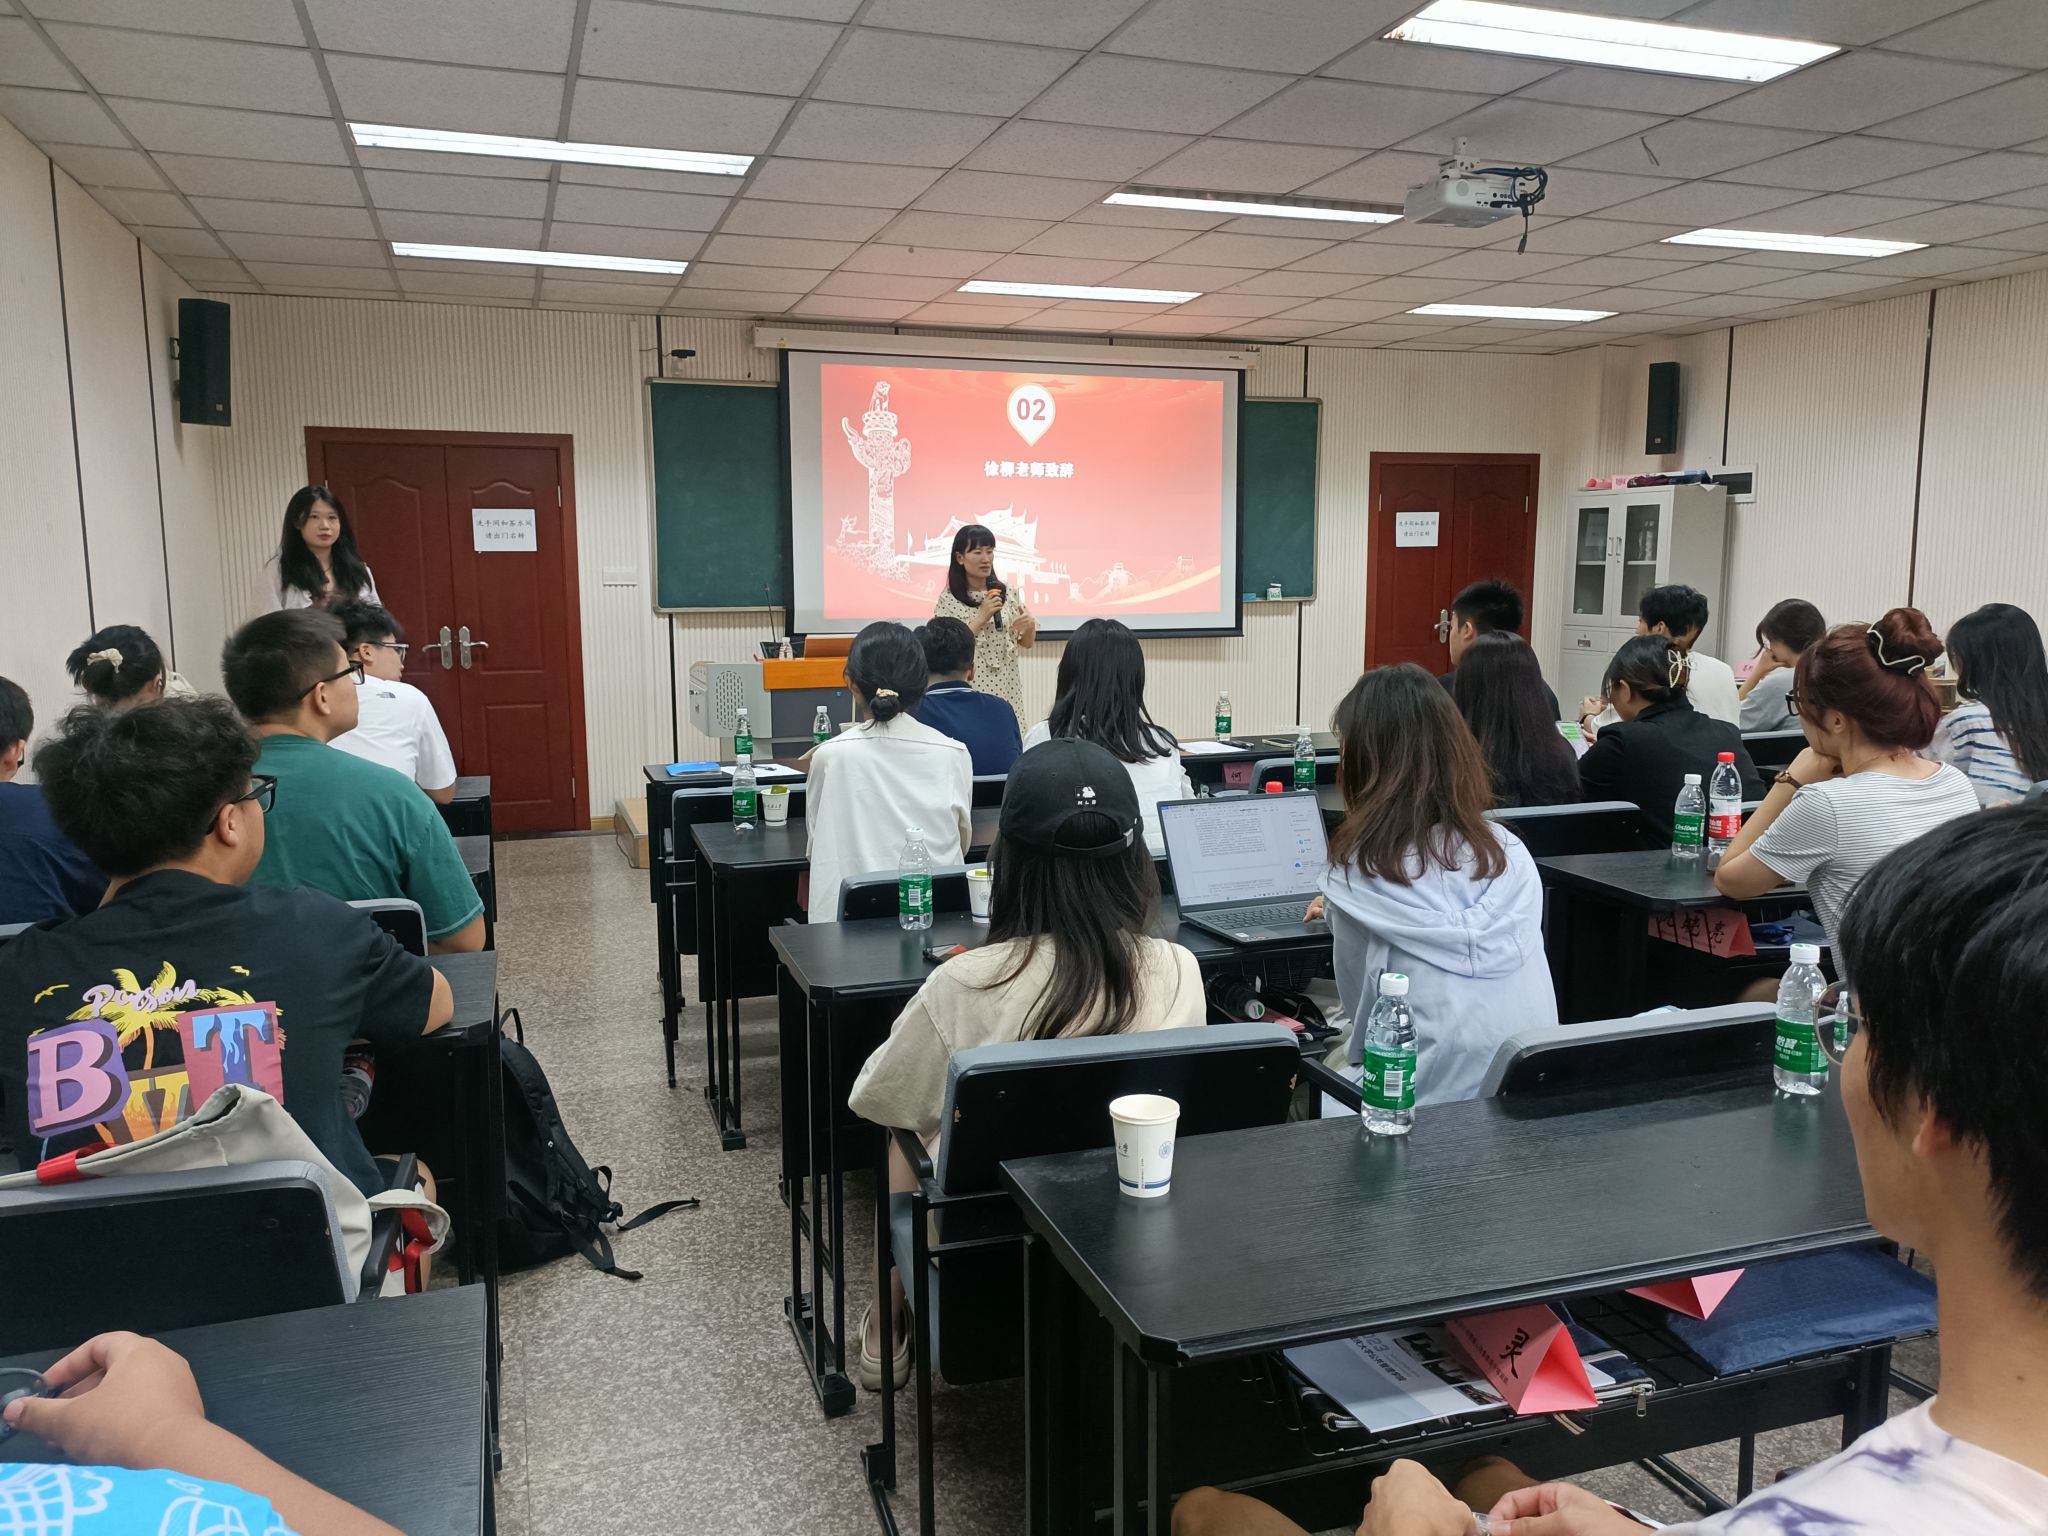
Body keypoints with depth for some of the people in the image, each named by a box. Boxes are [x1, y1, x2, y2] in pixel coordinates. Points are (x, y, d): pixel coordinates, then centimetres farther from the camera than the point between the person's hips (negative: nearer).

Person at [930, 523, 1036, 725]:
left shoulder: (1008, 593, 4)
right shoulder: (949, 599, -5)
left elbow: (1027, 643, 10)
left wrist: (1029, 625, -10)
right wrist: (980, 618, -16)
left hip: (1007, 690, 3)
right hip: (969, 693, -3)